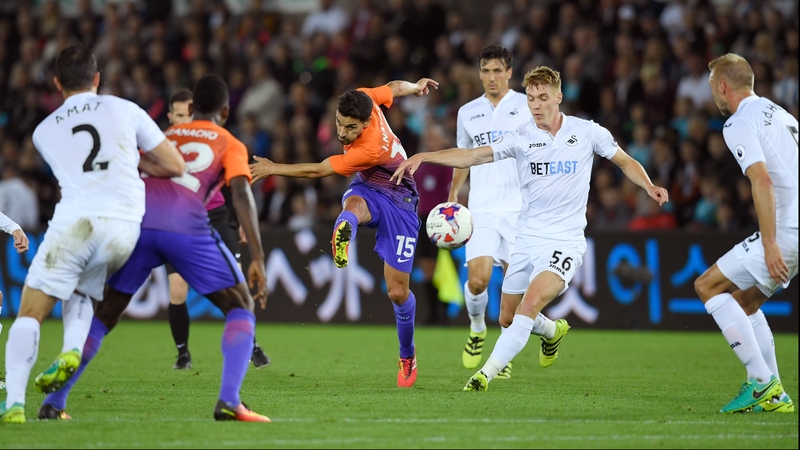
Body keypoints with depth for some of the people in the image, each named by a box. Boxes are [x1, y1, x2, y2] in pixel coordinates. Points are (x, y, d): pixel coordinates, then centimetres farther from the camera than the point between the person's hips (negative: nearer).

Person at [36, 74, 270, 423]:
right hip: (187, 227, -3)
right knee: (241, 308, 11)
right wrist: (258, 259, -1)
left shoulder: (164, 136, 32)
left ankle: (53, 403, 10)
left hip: (137, 222, 3)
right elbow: (241, 193, 4)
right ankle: (229, 402, -8)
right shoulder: (230, 145, 20)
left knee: (103, 315, 19)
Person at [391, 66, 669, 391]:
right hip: (527, 239, 3)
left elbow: (625, 162, 12)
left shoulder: (587, 132, -1)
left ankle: (487, 373, -26)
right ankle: (553, 330, 44)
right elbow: (472, 156, -8)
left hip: (565, 241, -3)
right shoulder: (521, 138, 0)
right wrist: (423, 156, -20)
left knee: (530, 303, -26)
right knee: (508, 318, 10)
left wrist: (650, 187, -6)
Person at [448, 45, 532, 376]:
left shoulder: (527, 106, 3)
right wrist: (452, 198, 16)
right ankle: (477, 330, 16)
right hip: (481, 211, 1)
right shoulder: (468, 113, 12)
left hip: (520, 209, -1)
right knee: (477, 280, -14)